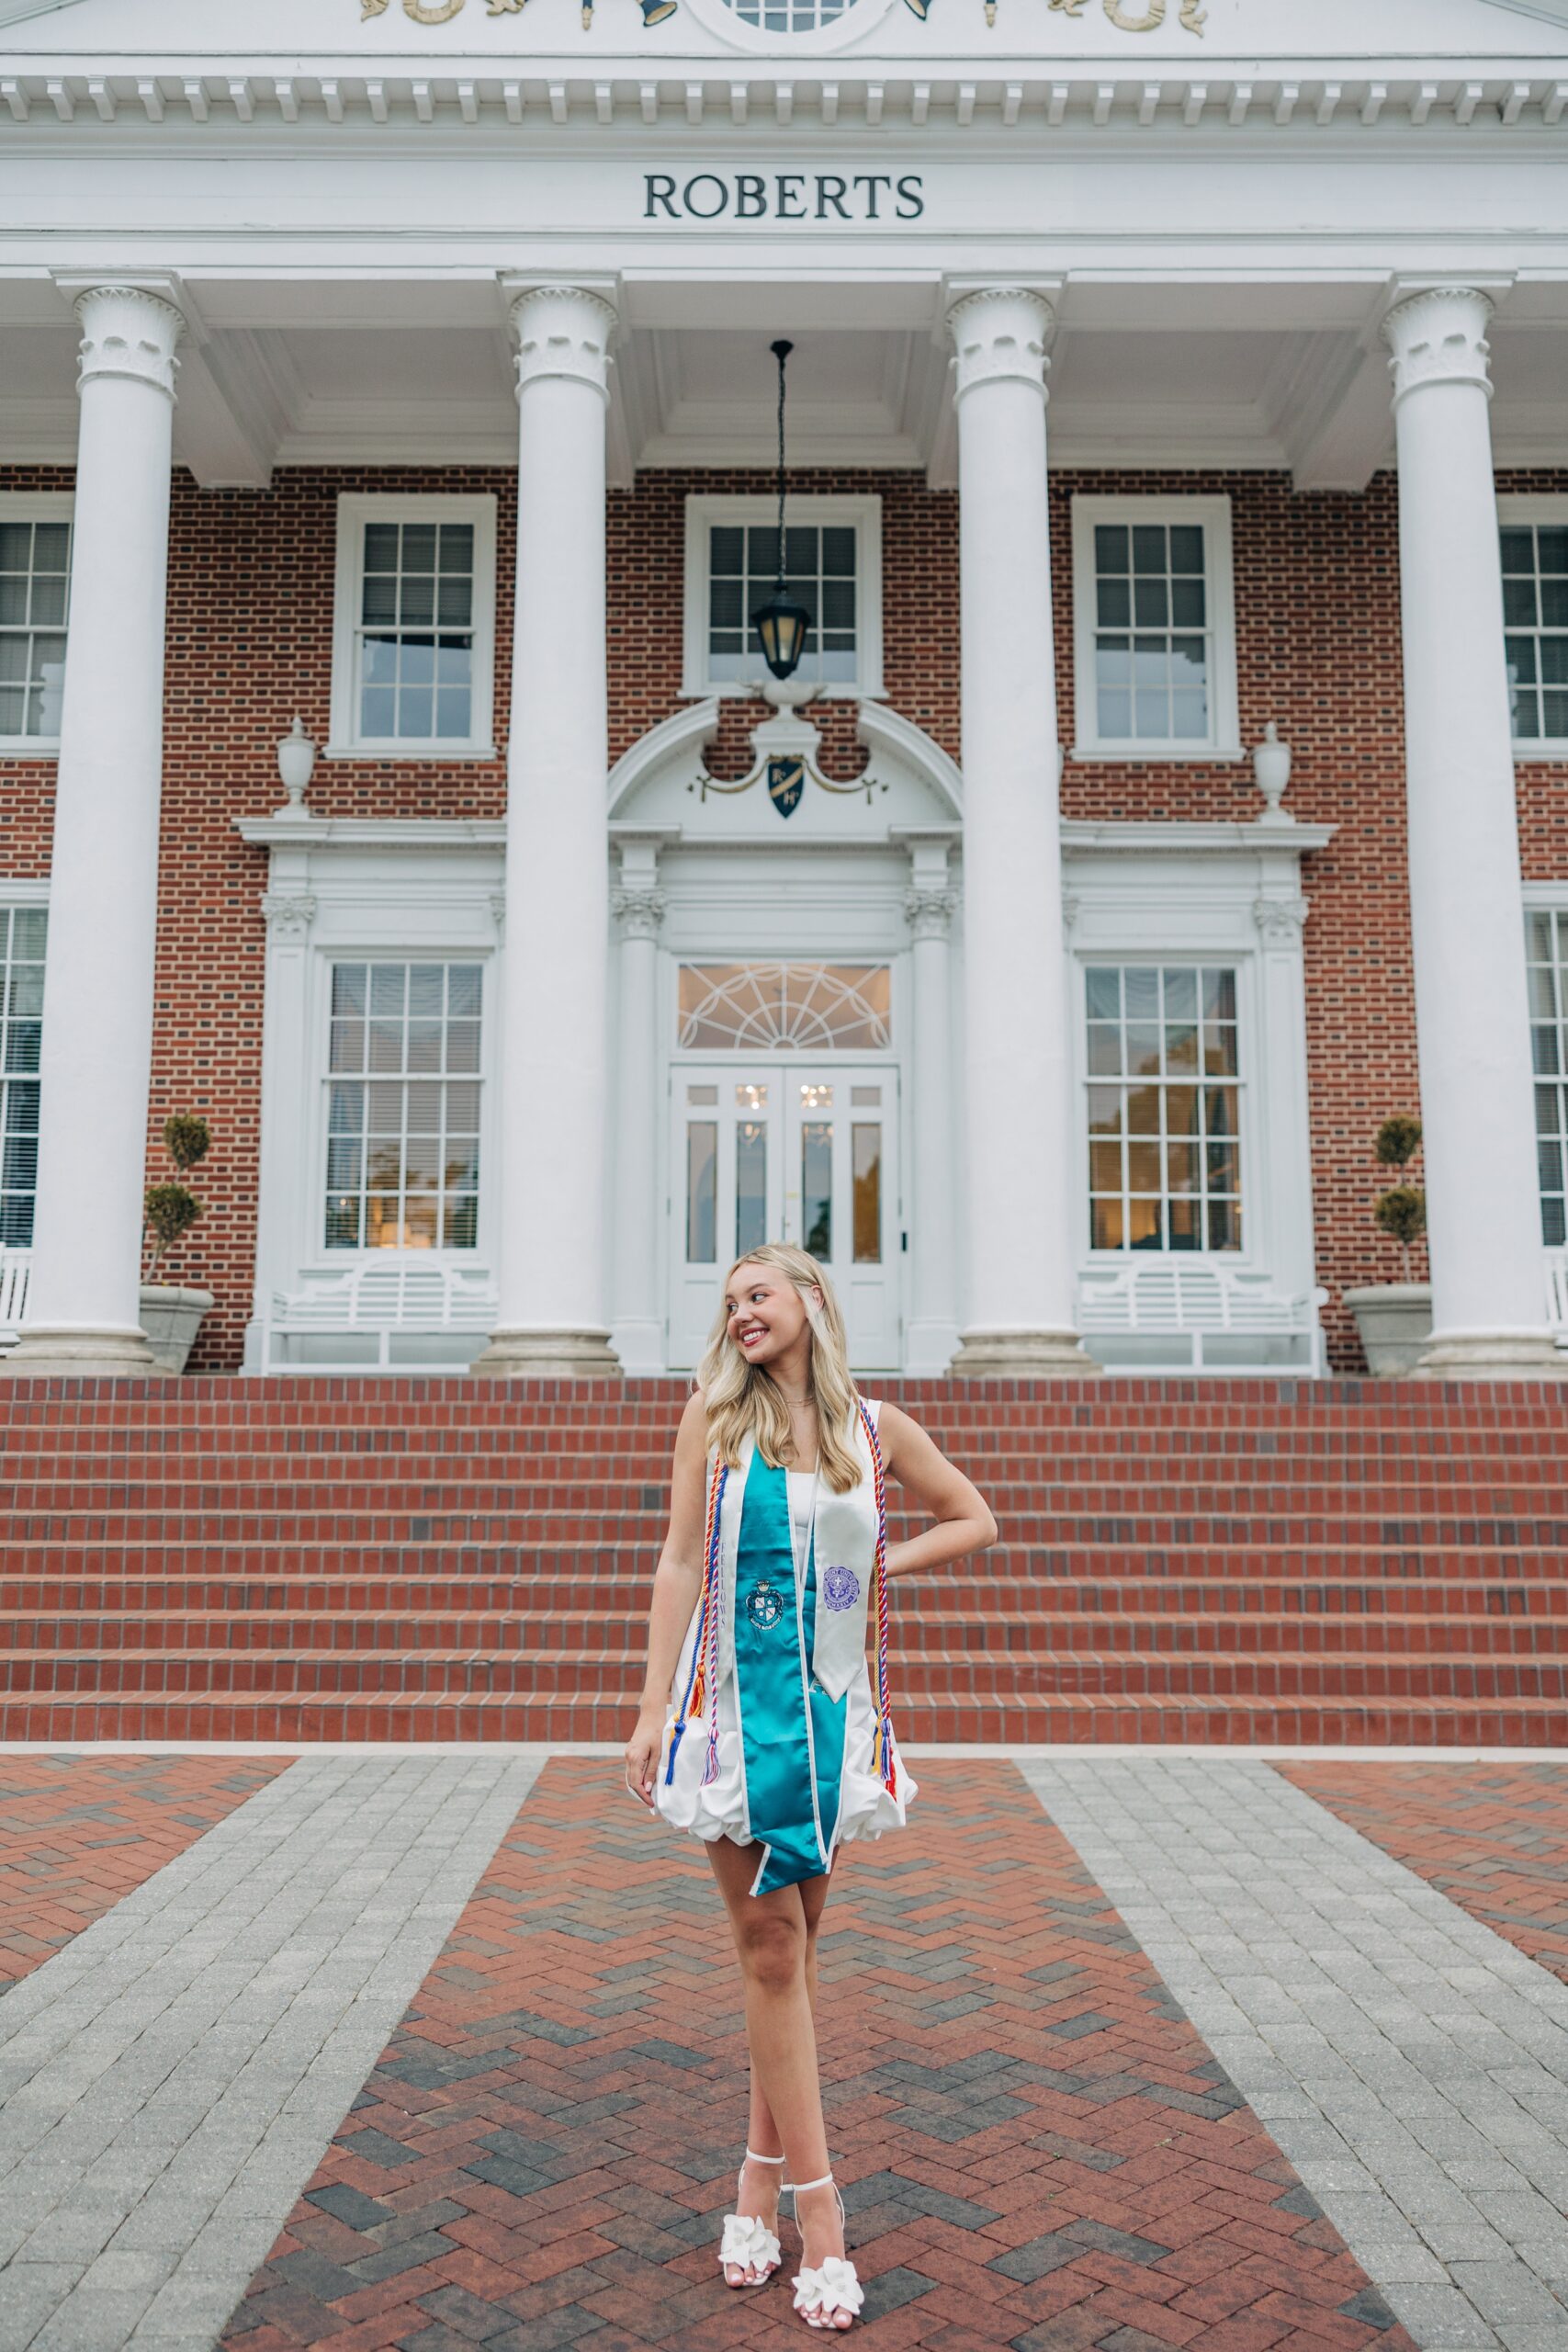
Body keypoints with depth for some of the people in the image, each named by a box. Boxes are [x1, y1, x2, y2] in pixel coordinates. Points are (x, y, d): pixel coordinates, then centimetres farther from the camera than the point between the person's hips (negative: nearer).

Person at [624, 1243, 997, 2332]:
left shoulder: (876, 1428, 3)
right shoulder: (715, 1416, 0)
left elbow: (975, 1521, 15)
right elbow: (683, 1560, -1)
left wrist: (883, 1564, 1)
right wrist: (653, 1707, -5)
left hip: (833, 1705, 1)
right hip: (735, 1699, -1)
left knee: (793, 1946, 10)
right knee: (770, 1949, 0)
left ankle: (764, 2169, 26)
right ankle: (818, 2206, 8)